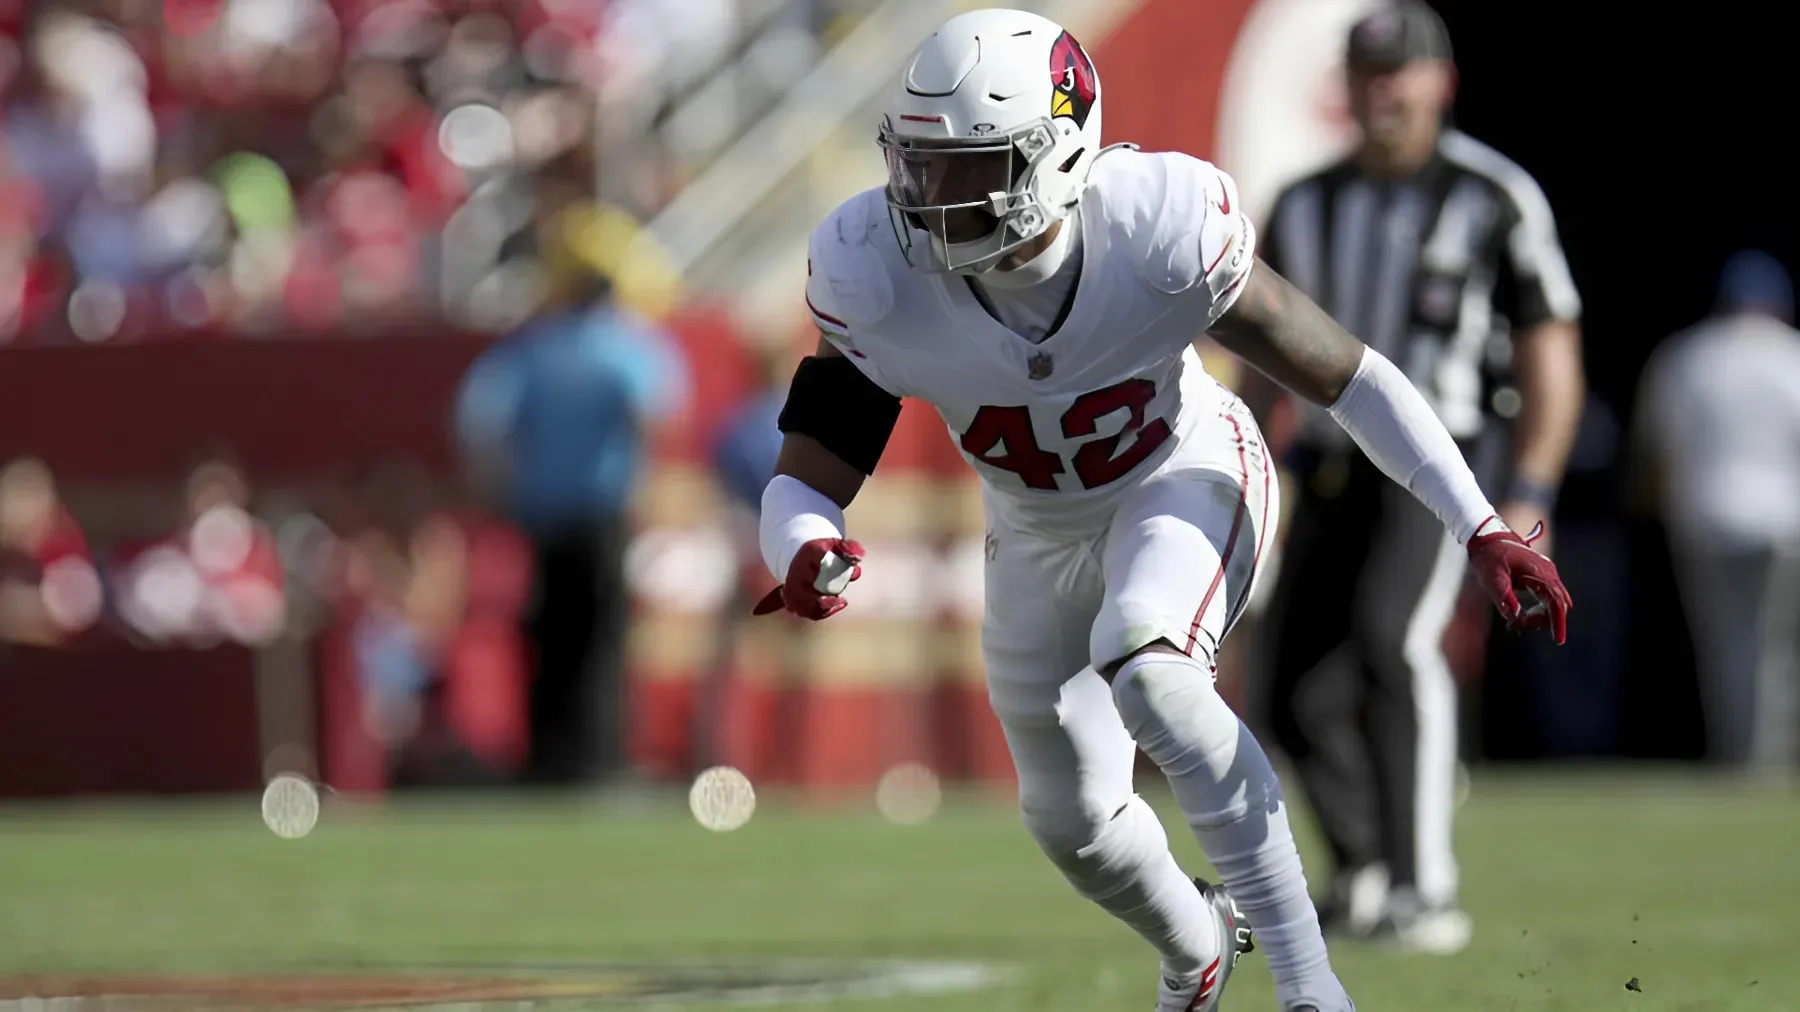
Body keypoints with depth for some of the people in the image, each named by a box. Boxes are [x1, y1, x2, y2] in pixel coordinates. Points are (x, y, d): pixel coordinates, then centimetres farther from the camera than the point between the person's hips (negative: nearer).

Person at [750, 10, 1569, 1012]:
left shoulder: (1160, 231, -34)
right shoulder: (876, 280, -30)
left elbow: (1346, 374, -21)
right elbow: (806, 486, -24)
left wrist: (1484, 529, -23)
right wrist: (806, 555, -49)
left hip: (1185, 480, -4)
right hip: (1041, 534, 4)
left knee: (1145, 666, -35)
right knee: (1074, 817, 14)